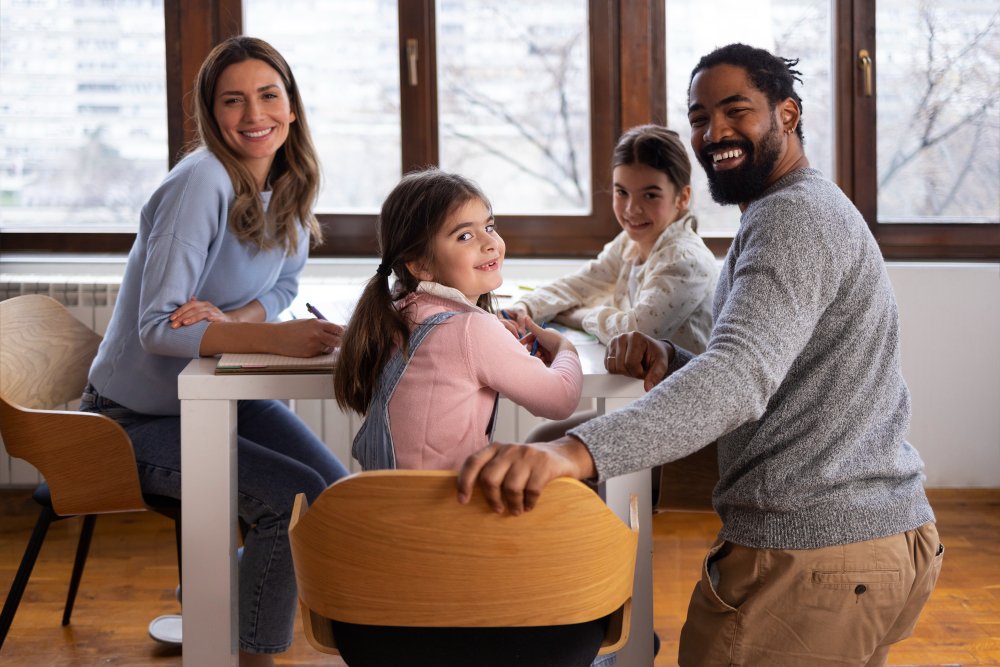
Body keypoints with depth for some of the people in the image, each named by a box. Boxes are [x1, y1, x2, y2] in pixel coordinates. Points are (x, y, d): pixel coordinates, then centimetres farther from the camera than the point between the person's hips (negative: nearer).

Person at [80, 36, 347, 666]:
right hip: (142, 416, -7)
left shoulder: (292, 185, -2)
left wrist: (234, 319, -19)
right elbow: (156, 327, -28)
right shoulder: (203, 182, -25)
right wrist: (274, 338, -41)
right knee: (294, 499, -22)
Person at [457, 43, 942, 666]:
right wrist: (667, 359, 0)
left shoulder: (792, 213, -15)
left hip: (812, 560, -11)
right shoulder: (820, 208, 20)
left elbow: (743, 376, -33)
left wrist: (576, 451, -47)